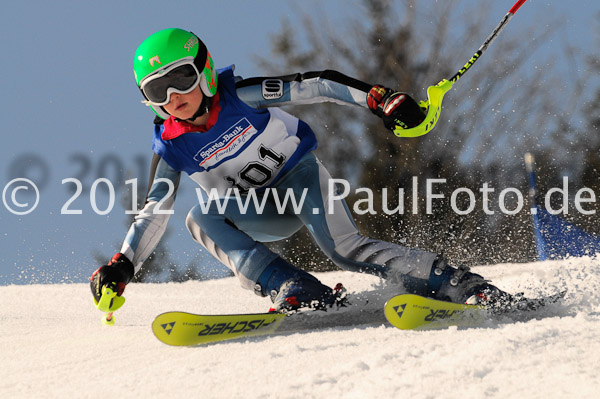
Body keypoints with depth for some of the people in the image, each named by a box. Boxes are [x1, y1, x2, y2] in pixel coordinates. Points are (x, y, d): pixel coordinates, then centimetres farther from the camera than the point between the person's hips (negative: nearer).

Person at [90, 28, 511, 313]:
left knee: (344, 248, -29)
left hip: (301, 175, -4)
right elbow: (153, 214, -10)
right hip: (262, 214, 4)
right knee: (201, 218, -24)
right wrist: (121, 266, -23)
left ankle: (458, 284, -29)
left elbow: (315, 86, -21)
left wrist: (379, 97, -31)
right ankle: (298, 292, -34)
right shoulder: (172, 146, -11)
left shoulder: (240, 96, -20)